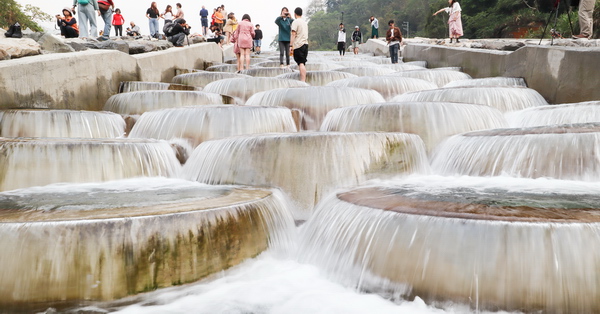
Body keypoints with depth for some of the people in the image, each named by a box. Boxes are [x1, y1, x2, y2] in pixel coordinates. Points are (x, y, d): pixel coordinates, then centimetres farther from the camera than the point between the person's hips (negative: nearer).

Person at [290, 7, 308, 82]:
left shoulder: (295, 22, -6)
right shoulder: (305, 22, 17)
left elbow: (293, 34, -13)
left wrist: (291, 46, -14)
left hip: (298, 45, -7)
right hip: (305, 44, 7)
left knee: (301, 63, -11)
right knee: (303, 63, 11)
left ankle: (303, 81, -18)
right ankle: (304, 80, 12)